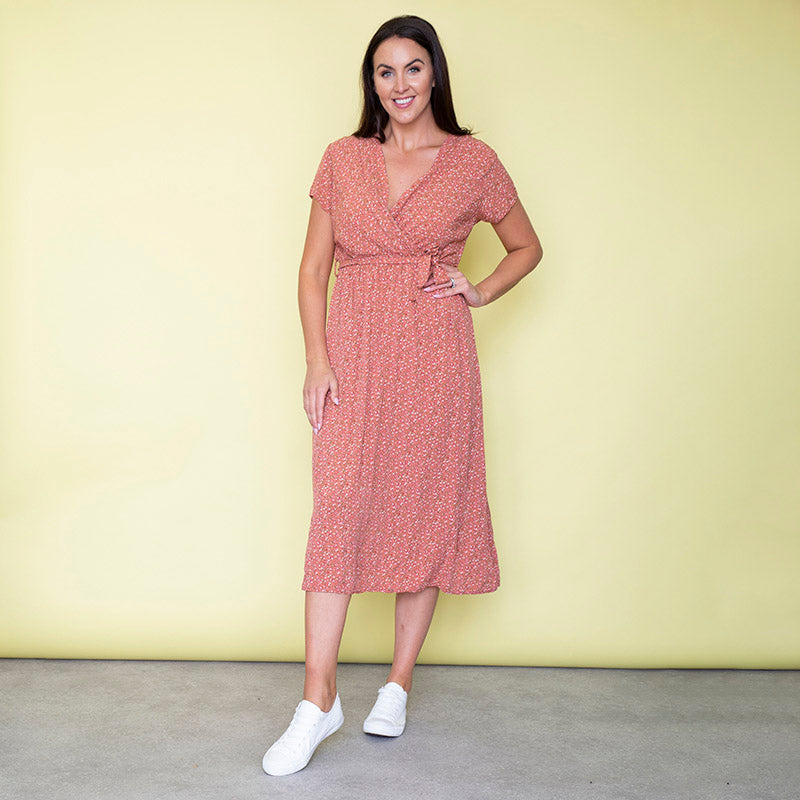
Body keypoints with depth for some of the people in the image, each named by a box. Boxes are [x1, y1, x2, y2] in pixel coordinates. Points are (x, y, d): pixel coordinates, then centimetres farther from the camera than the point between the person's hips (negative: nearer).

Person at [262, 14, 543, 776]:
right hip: (355, 354, 1)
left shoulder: (474, 162, 4)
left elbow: (527, 246, 17)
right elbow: (314, 266, 7)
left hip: (435, 356, 0)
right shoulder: (343, 159, 8)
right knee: (338, 508, -8)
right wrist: (317, 360, -3)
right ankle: (318, 699, -3)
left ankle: (399, 682, 18)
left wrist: (482, 292, 0)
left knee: (427, 511, 3)